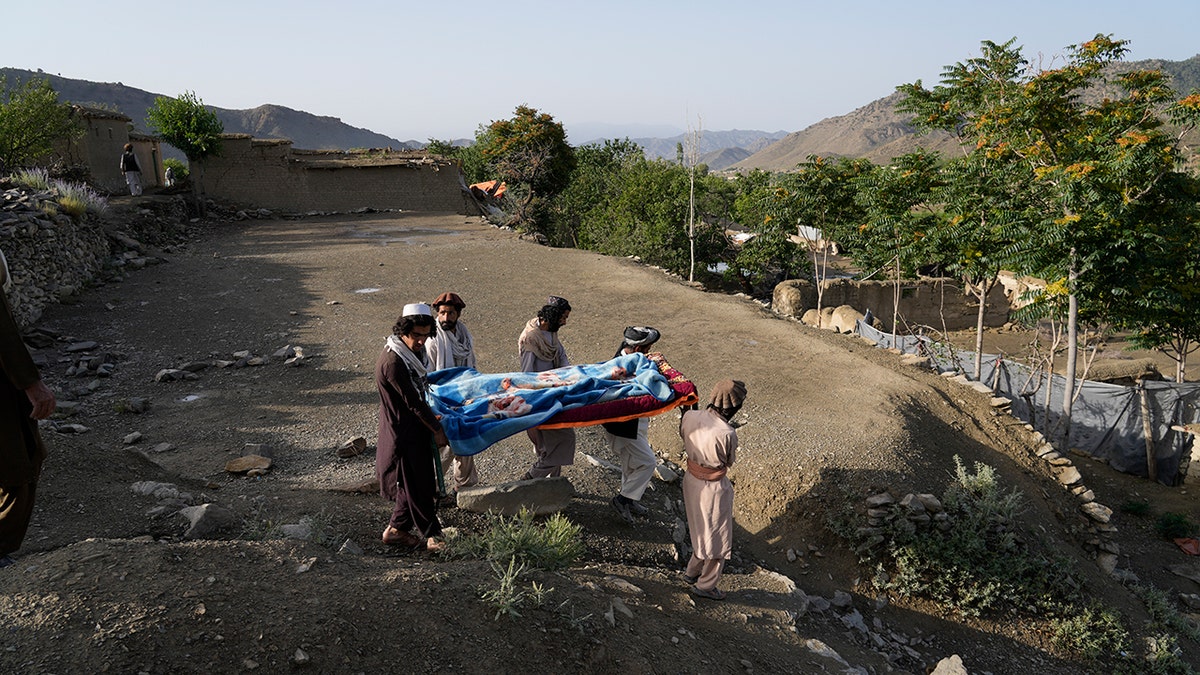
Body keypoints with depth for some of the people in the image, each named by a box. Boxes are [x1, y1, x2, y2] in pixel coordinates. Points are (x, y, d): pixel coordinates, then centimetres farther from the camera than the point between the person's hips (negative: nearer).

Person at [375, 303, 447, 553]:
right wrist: (437, 429, -14)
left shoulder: (413, 353, 5)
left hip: (416, 428, 9)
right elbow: (413, 402, -21)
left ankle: (396, 530, 29)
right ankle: (431, 536, 17)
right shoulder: (392, 362, -25)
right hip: (403, 433, -9)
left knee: (417, 482, 16)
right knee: (417, 485, 3)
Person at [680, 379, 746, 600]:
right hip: (714, 489, -7)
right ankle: (705, 585, 33)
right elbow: (729, 462, -13)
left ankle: (692, 572, 47)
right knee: (718, 538, 17)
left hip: (691, 480, 7)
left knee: (701, 530, 30)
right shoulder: (727, 434, -32)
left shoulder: (689, 417, -14)